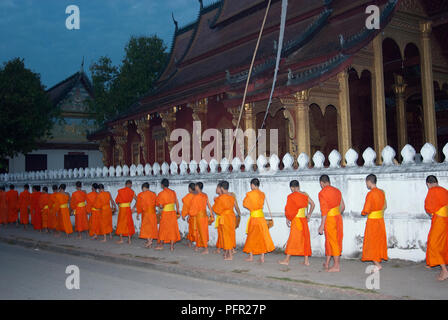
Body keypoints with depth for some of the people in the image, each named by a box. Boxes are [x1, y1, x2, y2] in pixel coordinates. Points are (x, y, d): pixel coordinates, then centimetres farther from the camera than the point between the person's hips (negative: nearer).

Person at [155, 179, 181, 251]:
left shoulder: (161, 193, -10)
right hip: (173, 212, 3)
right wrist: (177, 211, 19)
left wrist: (160, 206, 11)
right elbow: (177, 203, 6)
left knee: (163, 229, 11)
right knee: (172, 229, 7)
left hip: (165, 213, -3)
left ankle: (161, 245, 21)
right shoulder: (173, 192, 2)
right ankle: (172, 246, 8)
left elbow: (161, 206, -12)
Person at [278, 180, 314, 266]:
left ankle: (287, 260, 8)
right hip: (304, 220, 5)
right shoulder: (305, 195, 5)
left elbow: (288, 209, -10)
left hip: (296, 219, -5)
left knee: (292, 239, 1)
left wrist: (287, 219, 5)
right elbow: (313, 204, 13)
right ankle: (306, 260, 11)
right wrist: (309, 214, 21)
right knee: (305, 239, 10)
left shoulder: (291, 196, -11)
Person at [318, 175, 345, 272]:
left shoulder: (322, 193, -12)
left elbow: (324, 210, -16)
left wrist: (322, 225, -12)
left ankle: (337, 266, 6)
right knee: (329, 240, 17)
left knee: (333, 241, 1)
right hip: (338, 217, 7)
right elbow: (343, 207, 13)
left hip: (329, 219, -7)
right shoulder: (337, 190, 9)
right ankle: (327, 263, 26)